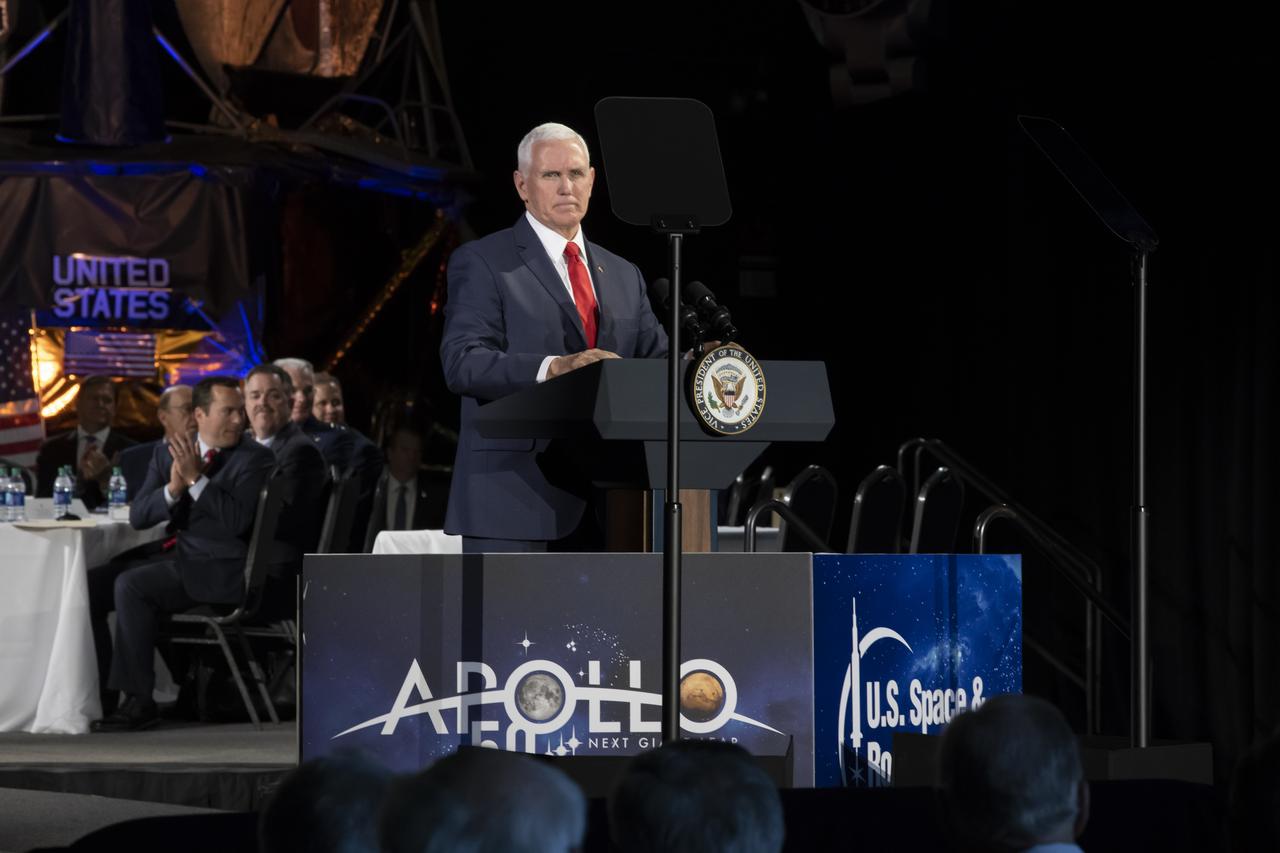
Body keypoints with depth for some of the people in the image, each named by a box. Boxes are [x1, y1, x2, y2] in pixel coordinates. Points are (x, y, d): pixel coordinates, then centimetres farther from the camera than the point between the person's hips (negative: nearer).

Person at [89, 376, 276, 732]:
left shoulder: (256, 458, -9)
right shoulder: (168, 452, 9)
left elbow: (238, 521, -21)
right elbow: (138, 516, 3)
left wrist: (196, 479, -23)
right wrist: (173, 489, -15)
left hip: (226, 570, -7)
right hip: (183, 558, 7)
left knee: (131, 585, -22)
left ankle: (140, 700, -16)